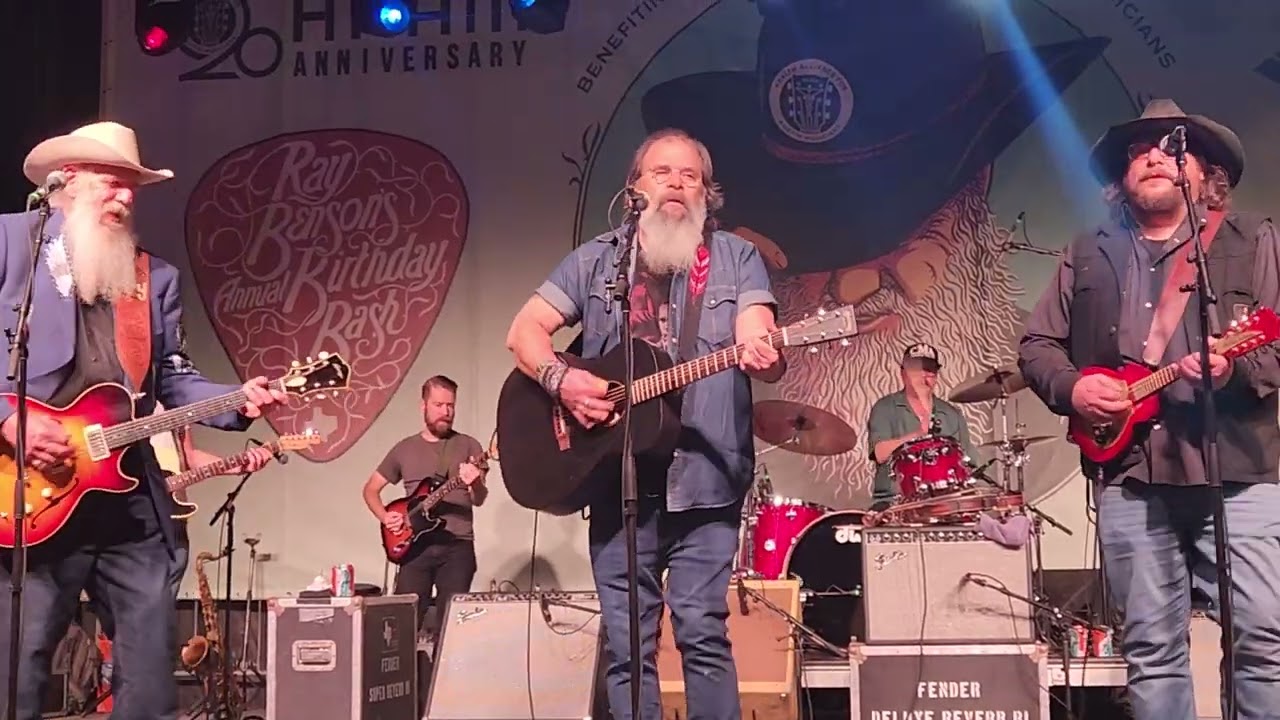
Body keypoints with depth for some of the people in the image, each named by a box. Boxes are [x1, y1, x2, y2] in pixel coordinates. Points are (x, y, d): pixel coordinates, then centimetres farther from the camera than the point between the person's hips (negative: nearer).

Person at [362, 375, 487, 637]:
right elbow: (371, 489, 19)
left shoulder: (468, 445, 5)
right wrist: (385, 517, 0)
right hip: (415, 545, 2)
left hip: (457, 546, -1)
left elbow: (479, 499, -3)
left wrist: (475, 483, -27)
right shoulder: (404, 448, 11)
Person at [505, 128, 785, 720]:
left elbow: (760, 345, -6)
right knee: (627, 644, 6)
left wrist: (763, 357, -31)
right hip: (617, 479, 2)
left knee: (703, 633, -4)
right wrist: (559, 379, -13)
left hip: (705, 478, -2)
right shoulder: (595, 260, 10)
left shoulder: (736, 258, 7)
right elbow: (525, 330, 7)